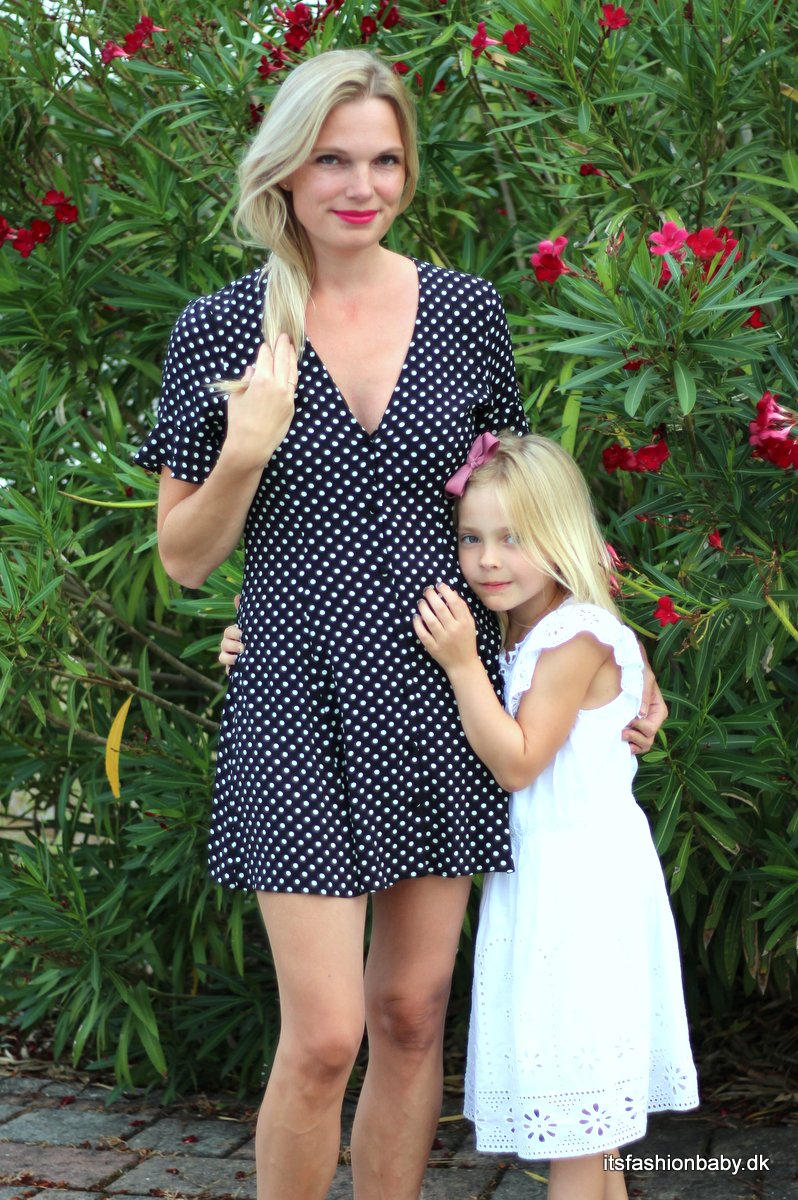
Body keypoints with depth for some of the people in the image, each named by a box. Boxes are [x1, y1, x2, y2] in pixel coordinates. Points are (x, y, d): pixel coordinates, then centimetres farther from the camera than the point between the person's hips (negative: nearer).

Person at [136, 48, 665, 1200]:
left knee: (413, 1017, 10)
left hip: (438, 697, 3)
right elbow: (183, 558, 0)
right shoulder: (221, 328, -3)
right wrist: (247, 451, -18)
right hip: (303, 700, -3)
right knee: (324, 1037, -6)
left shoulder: (467, 312, 3)